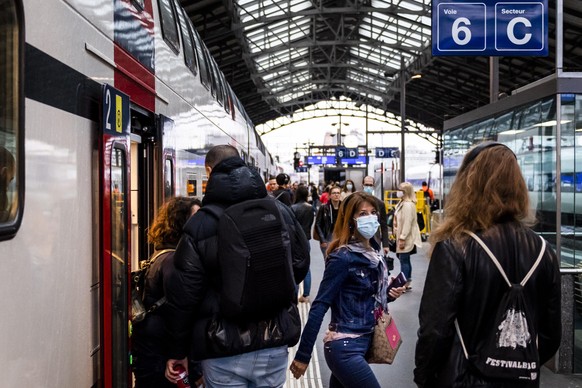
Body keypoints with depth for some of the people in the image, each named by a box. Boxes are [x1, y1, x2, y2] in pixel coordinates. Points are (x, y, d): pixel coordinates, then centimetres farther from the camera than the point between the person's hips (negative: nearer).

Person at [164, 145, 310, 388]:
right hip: (275, 345, 3)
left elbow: (182, 295, -9)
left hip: (224, 351, -3)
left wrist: (177, 351, 2)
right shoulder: (281, 212, -2)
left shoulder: (199, 224, -13)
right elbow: (301, 264, 9)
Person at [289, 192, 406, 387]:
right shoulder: (343, 257, -17)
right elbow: (319, 306, -17)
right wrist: (303, 354, -16)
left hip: (363, 342, 8)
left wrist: (388, 295, 0)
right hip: (345, 347, -8)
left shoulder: (373, 252, 7)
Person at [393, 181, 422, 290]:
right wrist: (399, 237, 17)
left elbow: (407, 223, -22)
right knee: (405, 260, 15)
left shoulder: (408, 205, -18)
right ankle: (408, 283, 23)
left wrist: (402, 238, -22)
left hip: (406, 238, -10)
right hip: (402, 236, 10)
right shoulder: (403, 203, 13)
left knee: (404, 260, -4)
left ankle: (405, 284, 2)